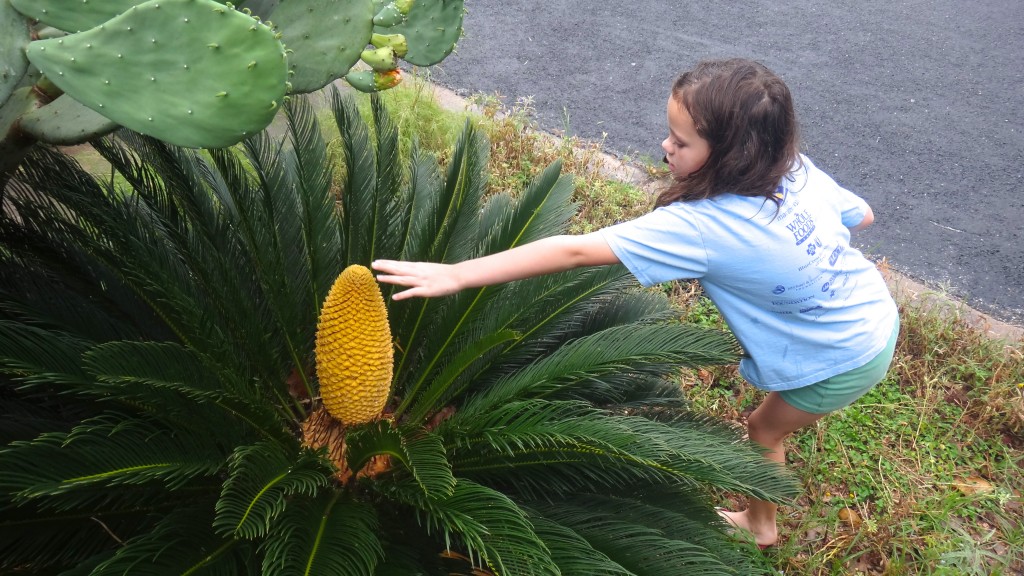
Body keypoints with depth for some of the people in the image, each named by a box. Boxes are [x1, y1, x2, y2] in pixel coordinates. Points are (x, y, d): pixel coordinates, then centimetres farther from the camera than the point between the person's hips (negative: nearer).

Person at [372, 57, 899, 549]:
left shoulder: (701, 227, -34)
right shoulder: (798, 168, -13)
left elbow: (576, 251, -39)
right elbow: (861, 215, 5)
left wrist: (455, 274, -39)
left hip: (844, 359, -7)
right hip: (876, 316, 7)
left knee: (764, 429, 20)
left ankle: (760, 524, 47)